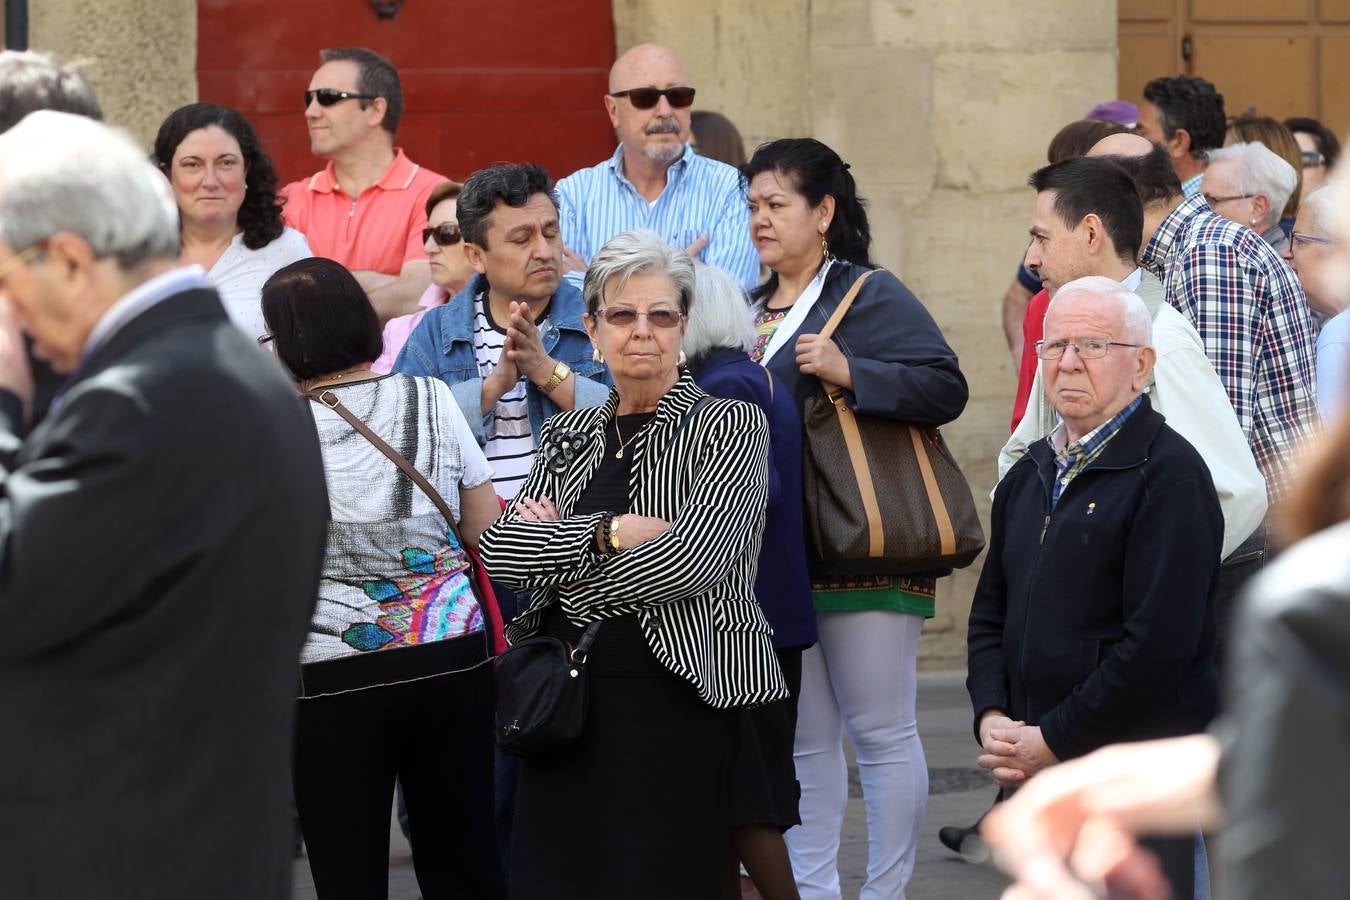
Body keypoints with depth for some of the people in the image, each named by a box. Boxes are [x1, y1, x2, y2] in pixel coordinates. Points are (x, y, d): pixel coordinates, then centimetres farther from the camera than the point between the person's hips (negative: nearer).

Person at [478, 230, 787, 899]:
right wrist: (609, 533, -13)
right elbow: (497, 547, 1)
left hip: (676, 699, -5)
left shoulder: (730, 427, 0)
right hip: (566, 696, 5)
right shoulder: (569, 434, 15)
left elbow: (692, 560, -15)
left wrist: (561, 550, -3)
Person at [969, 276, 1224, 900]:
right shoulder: (1028, 477, 16)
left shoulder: (1169, 473, -9)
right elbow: (990, 615, 19)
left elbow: (1161, 639, -17)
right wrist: (992, 719, 0)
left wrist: (1055, 740, -15)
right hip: (1030, 774, 7)